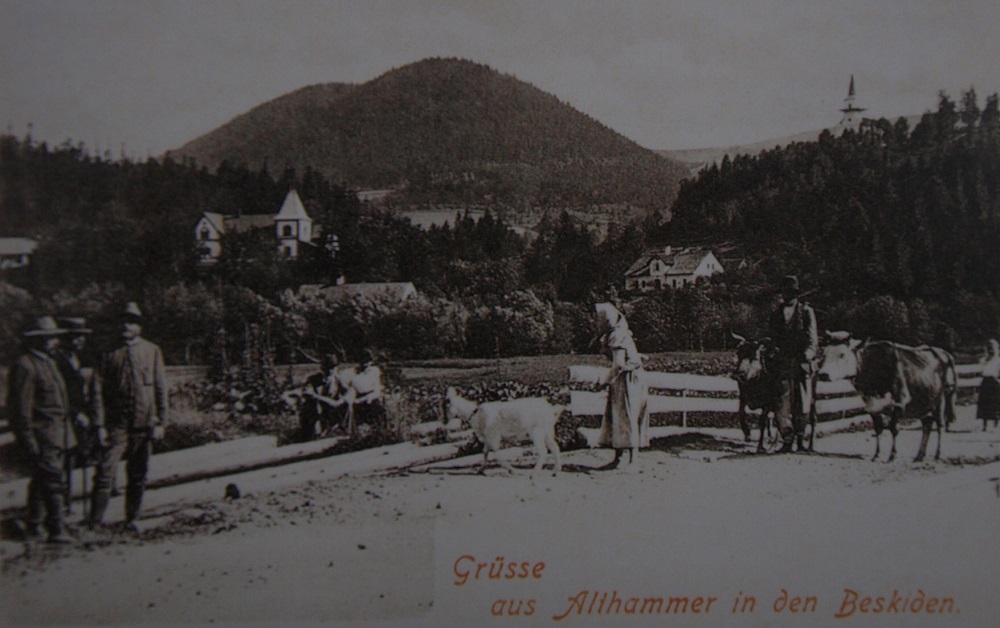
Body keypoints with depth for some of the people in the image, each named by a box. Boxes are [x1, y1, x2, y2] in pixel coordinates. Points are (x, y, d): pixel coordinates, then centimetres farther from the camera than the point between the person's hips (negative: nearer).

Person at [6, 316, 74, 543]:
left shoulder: (48, 362, 17)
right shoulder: (25, 366, -14)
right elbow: (21, 407, -17)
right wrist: (28, 440, -19)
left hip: (56, 433, 10)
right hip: (41, 435, -10)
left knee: (42, 480, 16)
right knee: (53, 480, -12)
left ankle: (33, 526, 26)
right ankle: (56, 529, -10)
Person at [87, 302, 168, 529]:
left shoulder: (152, 351, 4)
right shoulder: (112, 353, 5)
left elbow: (161, 389, 4)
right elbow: (104, 391, 8)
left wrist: (160, 422, -1)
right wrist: (102, 423, 3)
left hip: (144, 423, 1)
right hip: (118, 423, 0)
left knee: (138, 475, 9)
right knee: (105, 470, -10)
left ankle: (131, 519, 21)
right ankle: (95, 520, -3)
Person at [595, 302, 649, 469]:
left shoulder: (617, 336, -15)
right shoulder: (618, 334, 14)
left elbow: (619, 363, -21)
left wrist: (609, 379, -9)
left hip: (627, 381, -10)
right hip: (623, 382, 10)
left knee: (626, 418, -7)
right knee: (617, 418, 10)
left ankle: (633, 458, -4)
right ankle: (618, 458, 14)